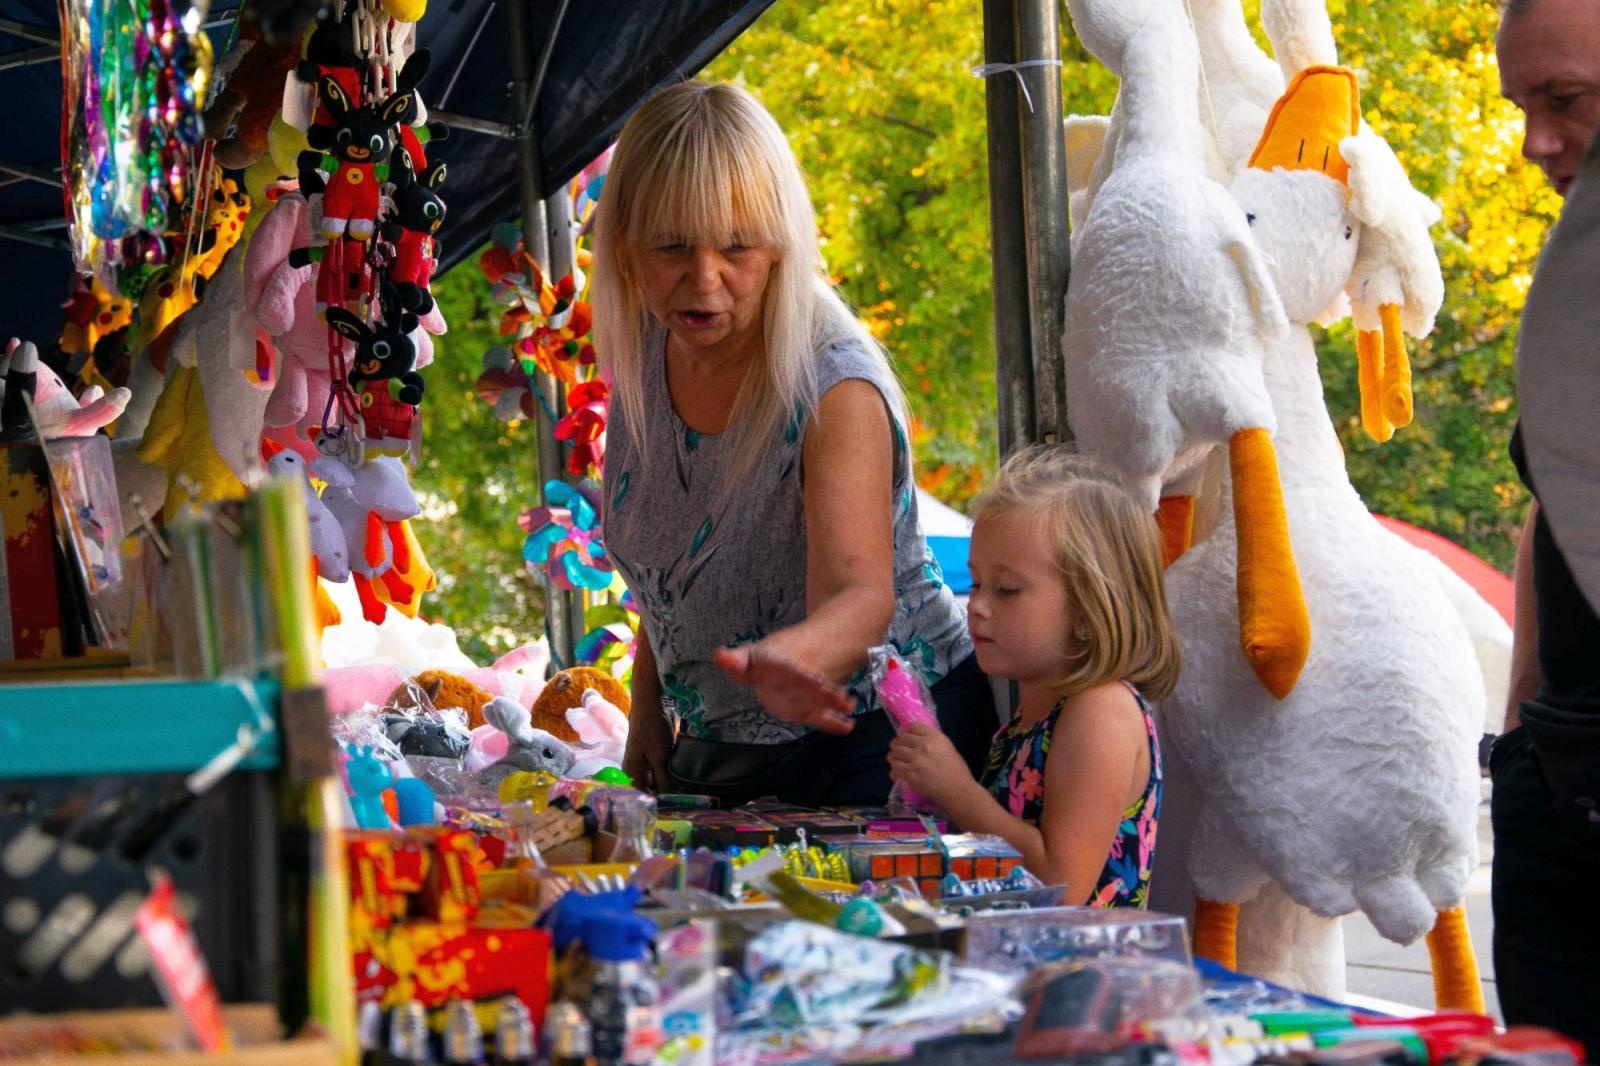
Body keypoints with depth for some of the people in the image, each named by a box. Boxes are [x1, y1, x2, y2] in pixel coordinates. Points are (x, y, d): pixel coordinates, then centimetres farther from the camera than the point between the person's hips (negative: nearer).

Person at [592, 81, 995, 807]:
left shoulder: (835, 387, -22)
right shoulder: (642, 357, -4)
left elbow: (860, 593, -36)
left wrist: (787, 659, -57)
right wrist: (649, 710, 5)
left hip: (874, 734, -5)